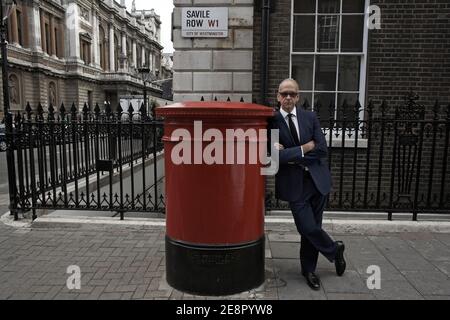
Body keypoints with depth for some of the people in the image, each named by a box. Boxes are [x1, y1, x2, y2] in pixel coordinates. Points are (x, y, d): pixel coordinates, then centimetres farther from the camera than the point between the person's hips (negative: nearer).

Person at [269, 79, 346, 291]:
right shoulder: (271, 121, -6)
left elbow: (322, 150, -5)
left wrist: (291, 154, -12)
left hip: (317, 180, 3)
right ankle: (335, 249, 29)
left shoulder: (310, 118, 3)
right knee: (309, 228, -4)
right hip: (294, 184, -2)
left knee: (311, 228, 10)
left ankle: (308, 270, 32)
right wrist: (305, 148, -13)